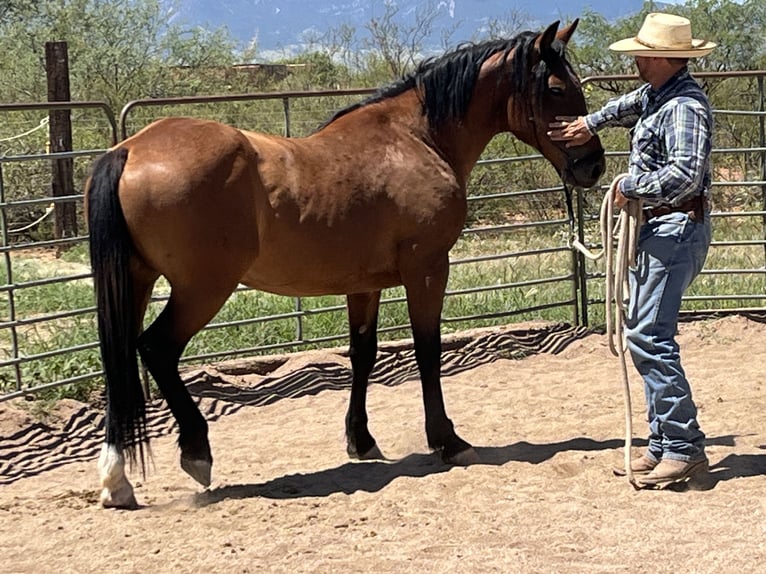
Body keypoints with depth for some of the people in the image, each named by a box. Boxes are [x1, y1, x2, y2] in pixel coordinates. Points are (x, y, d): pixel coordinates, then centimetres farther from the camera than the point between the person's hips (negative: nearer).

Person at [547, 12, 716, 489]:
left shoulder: (684, 106, -19)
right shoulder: (656, 95, 12)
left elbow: (685, 175, -31)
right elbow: (631, 105, 38)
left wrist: (629, 187, -19)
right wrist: (591, 123, 33)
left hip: (676, 229, -11)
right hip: (658, 229, 11)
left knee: (650, 338, -14)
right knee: (645, 336, 11)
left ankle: (685, 449, -10)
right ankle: (664, 445, 17)